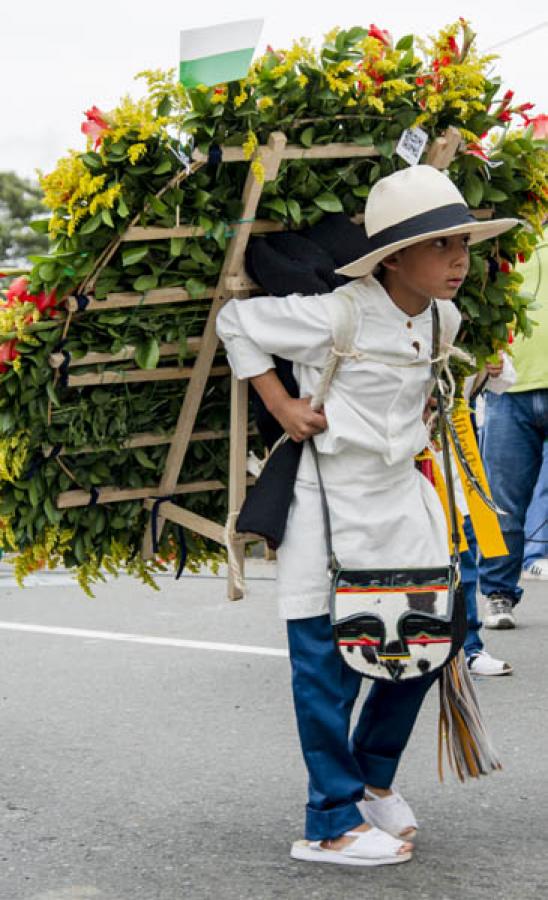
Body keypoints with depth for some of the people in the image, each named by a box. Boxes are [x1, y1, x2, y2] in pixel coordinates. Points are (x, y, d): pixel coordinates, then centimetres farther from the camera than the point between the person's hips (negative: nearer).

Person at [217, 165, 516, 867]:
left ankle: (373, 776, 33)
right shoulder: (335, 316, -19)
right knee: (328, 665, -3)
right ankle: (334, 824, 9)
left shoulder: (442, 319, 4)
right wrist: (280, 405, -12)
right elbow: (236, 321, -10)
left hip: (402, 497, 7)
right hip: (331, 507, -7)